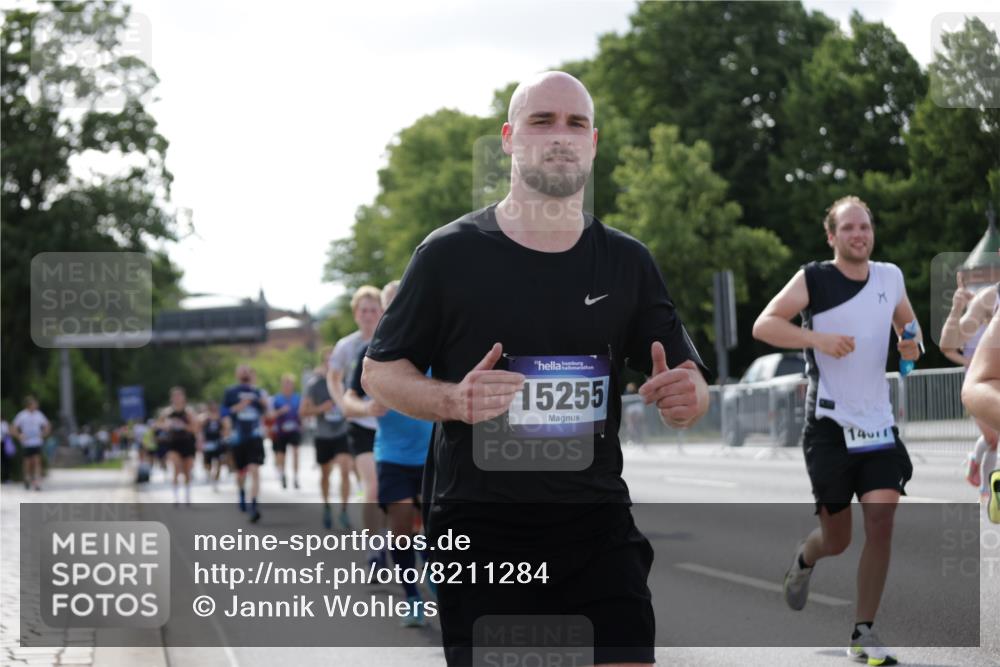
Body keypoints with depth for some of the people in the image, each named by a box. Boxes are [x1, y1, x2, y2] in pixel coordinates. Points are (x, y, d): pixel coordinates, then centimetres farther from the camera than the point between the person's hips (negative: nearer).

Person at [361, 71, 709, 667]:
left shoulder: (627, 262, 8)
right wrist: (453, 400, -16)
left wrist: (688, 395, -14)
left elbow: (690, 385, 11)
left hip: (600, 529, 2)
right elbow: (379, 372, 4)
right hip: (481, 532, -2)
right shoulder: (450, 254, -1)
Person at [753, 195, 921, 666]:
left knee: (881, 522, -13)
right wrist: (818, 338, -24)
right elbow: (763, 326, -12)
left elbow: (907, 322, 26)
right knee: (836, 540, 3)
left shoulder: (890, 277, 8)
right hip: (830, 427, -3)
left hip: (879, 424, 3)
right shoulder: (814, 279, -6)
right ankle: (804, 560, 41)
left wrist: (912, 344, 3)